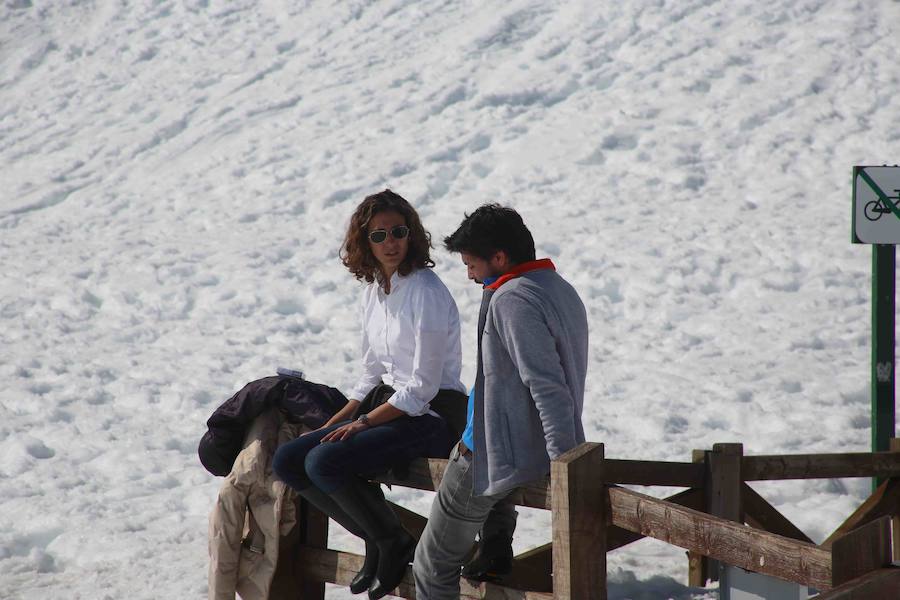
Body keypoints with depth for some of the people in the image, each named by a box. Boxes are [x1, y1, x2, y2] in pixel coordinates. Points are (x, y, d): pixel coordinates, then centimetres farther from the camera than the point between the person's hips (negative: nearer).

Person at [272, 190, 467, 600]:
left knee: (324, 464, -26)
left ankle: (395, 543, -5)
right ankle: (377, 539, 4)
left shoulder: (426, 292, -16)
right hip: (387, 406, 9)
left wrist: (361, 423, -15)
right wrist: (332, 425, 4)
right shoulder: (373, 290, 10)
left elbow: (422, 388, -17)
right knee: (287, 461, -4)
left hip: (432, 416, -9)